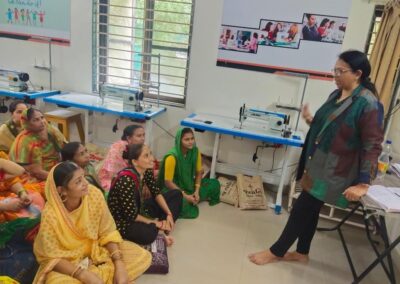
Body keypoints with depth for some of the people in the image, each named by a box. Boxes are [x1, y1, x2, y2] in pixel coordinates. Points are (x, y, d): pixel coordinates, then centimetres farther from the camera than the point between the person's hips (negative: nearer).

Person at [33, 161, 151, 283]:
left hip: (96, 249, 3)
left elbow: (107, 232, -9)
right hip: (67, 262, -2)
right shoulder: (50, 215, -27)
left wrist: (119, 264, -21)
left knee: (143, 256, -11)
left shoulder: (94, 194, -20)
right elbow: (52, 258, -18)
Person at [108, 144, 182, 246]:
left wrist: (169, 214, -6)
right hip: (123, 220, -9)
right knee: (148, 234, -39)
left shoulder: (146, 171, -9)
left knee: (176, 194, 8)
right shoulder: (126, 180, -32)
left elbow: (156, 193, 3)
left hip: (139, 210, 9)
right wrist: (153, 222, -13)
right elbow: (131, 215, -26)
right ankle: (158, 229, -4)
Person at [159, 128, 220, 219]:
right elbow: (168, 182, -22)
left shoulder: (195, 151, -10)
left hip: (189, 184, 6)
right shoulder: (172, 157, -27)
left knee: (214, 183, -2)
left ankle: (192, 199, 2)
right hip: (173, 187, -5)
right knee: (180, 202, -36)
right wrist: (185, 196, -23)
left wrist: (197, 191, -10)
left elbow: (199, 172, 2)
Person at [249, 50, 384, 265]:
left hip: (333, 172, -8)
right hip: (317, 165, 8)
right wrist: (311, 120, 1)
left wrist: (363, 184, -20)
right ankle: (301, 253, 35)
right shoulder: (336, 94, 6)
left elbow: (372, 146, -18)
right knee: (310, 209, 17)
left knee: (301, 209, 1)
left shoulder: (368, 104, -18)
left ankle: (276, 252, 18)